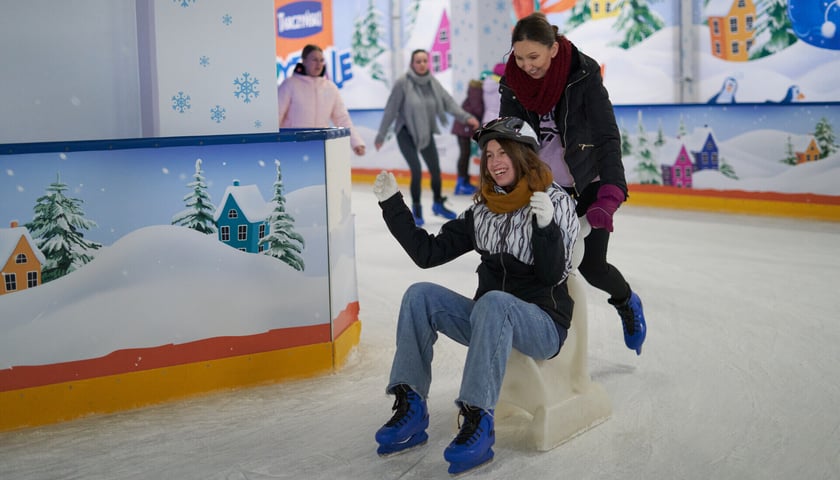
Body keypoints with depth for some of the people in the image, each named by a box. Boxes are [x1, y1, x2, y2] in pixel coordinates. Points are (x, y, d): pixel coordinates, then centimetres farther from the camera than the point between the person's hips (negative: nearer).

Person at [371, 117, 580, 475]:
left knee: (493, 301, -36)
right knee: (420, 295, -14)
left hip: (542, 325, -5)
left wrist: (546, 226, -32)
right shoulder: (482, 210, 10)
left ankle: (478, 421, -36)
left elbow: (554, 275, -15)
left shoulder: (556, 202, -6)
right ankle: (410, 410, -15)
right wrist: (392, 204, 4)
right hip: (490, 321, 6)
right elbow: (428, 252, 7)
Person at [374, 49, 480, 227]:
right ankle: (416, 209, 9)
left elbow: (448, 102, -6)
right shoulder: (403, 83, -18)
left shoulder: (433, 82, -6)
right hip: (406, 133, -5)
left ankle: (438, 204, 35)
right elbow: (390, 110, -14)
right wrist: (381, 135, -11)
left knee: (435, 170, 9)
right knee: (416, 171, -13)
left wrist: (465, 117, -20)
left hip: (426, 133, 5)